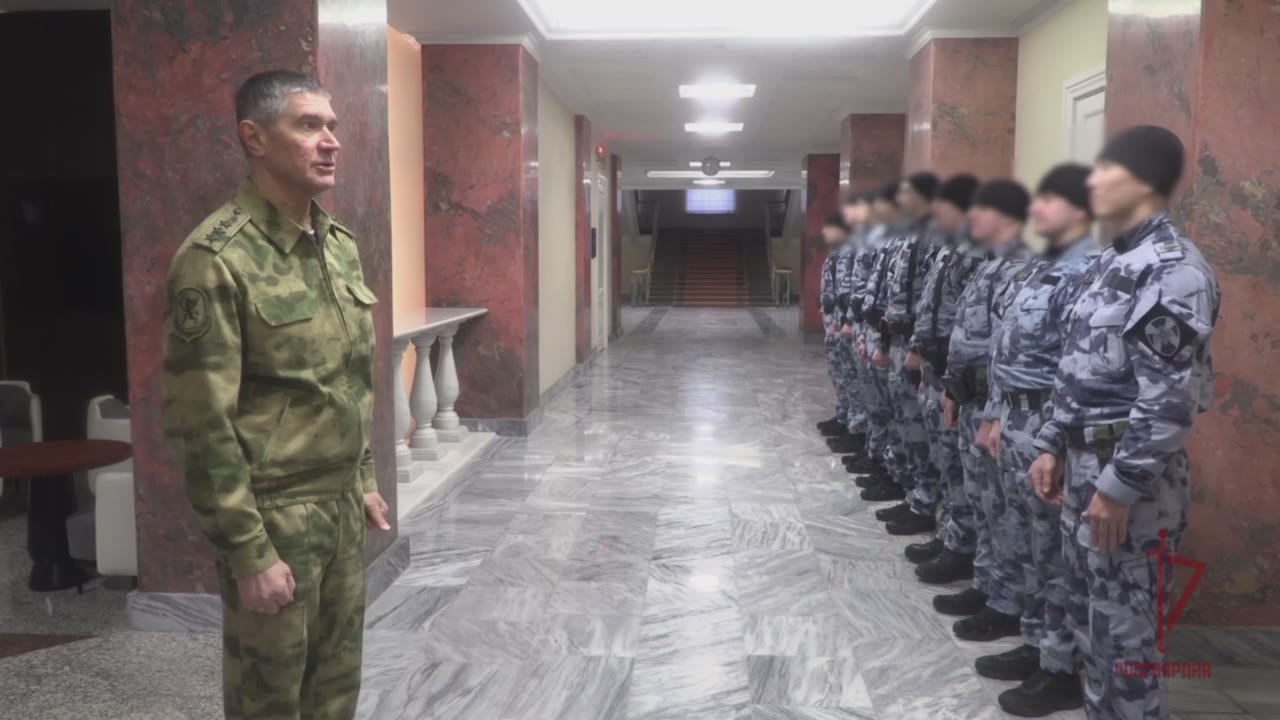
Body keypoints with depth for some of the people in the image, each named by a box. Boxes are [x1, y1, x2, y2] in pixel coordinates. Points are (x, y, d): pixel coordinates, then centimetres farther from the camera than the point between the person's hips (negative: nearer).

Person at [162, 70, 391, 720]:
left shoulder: (340, 245, 6)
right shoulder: (216, 258, -18)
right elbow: (201, 423, -19)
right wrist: (247, 551, -18)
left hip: (340, 505, 7)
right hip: (273, 513, -7)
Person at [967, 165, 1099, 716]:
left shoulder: (1089, 271, -16)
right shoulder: (1041, 267, 13)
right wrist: (1000, 418, 16)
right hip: (1016, 421, 9)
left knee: (1055, 554, 3)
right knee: (1025, 547, 18)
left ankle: (1064, 672, 16)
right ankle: (1036, 646, 32)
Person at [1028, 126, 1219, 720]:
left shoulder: (1173, 268, -17)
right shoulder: (1114, 261, 12)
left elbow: (1170, 398, -22)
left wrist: (1120, 486, -21)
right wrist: (1053, 446, 13)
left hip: (1129, 473, -9)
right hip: (1084, 462, 9)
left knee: (1125, 626, 3)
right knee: (1090, 614, 19)